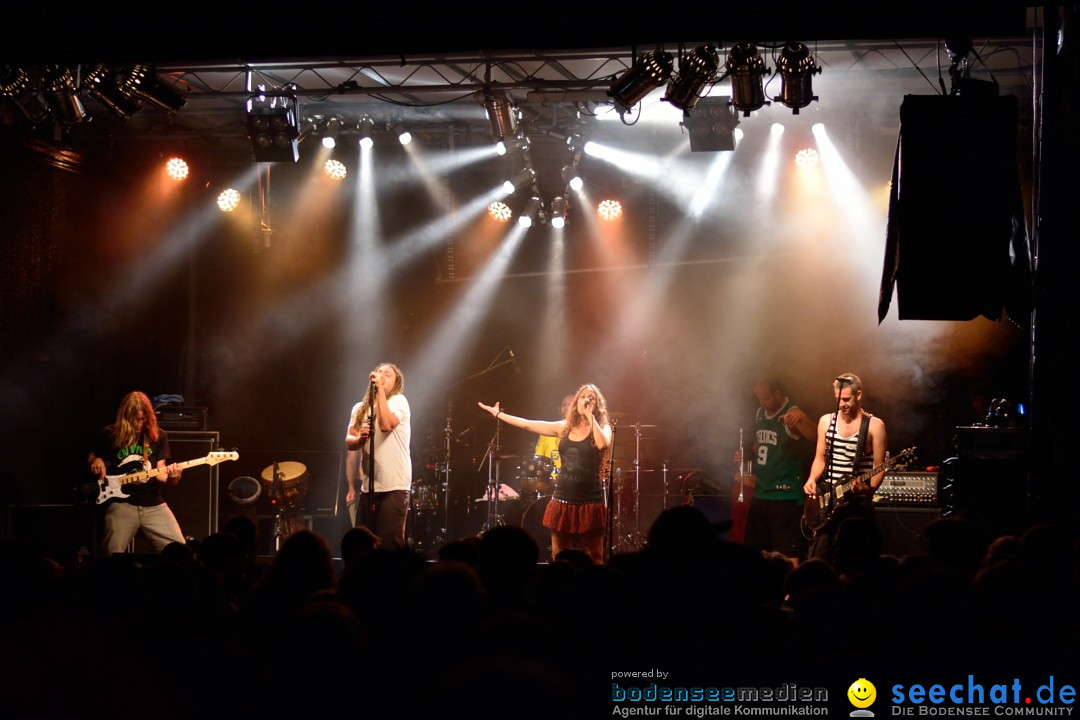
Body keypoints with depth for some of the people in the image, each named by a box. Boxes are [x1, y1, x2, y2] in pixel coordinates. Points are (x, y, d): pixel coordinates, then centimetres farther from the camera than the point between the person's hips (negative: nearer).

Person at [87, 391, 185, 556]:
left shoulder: (158, 436, 5)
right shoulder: (109, 434, 2)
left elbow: (159, 472, 4)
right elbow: (91, 458, 17)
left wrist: (171, 477, -18)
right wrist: (96, 461, -6)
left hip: (153, 503, 2)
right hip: (122, 502, -2)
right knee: (113, 553, -19)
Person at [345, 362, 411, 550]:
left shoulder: (398, 401, -1)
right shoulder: (360, 408, 14)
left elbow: (387, 425, -21)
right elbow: (349, 443, 8)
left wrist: (380, 389, -17)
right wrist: (360, 438, -15)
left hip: (393, 487, -6)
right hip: (367, 487, 6)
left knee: (390, 545, -11)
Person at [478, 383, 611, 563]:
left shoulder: (602, 427, -1)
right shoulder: (564, 427, 10)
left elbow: (603, 444, -24)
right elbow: (528, 424, 13)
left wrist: (591, 417, -15)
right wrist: (498, 414, 15)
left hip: (590, 501, -4)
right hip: (563, 499, 4)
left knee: (593, 561, -2)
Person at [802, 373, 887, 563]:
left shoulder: (874, 426, -2)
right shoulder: (826, 421, 9)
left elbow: (879, 467, -3)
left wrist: (869, 488, -21)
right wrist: (812, 480, -4)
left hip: (858, 503, -3)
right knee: (817, 559, -3)